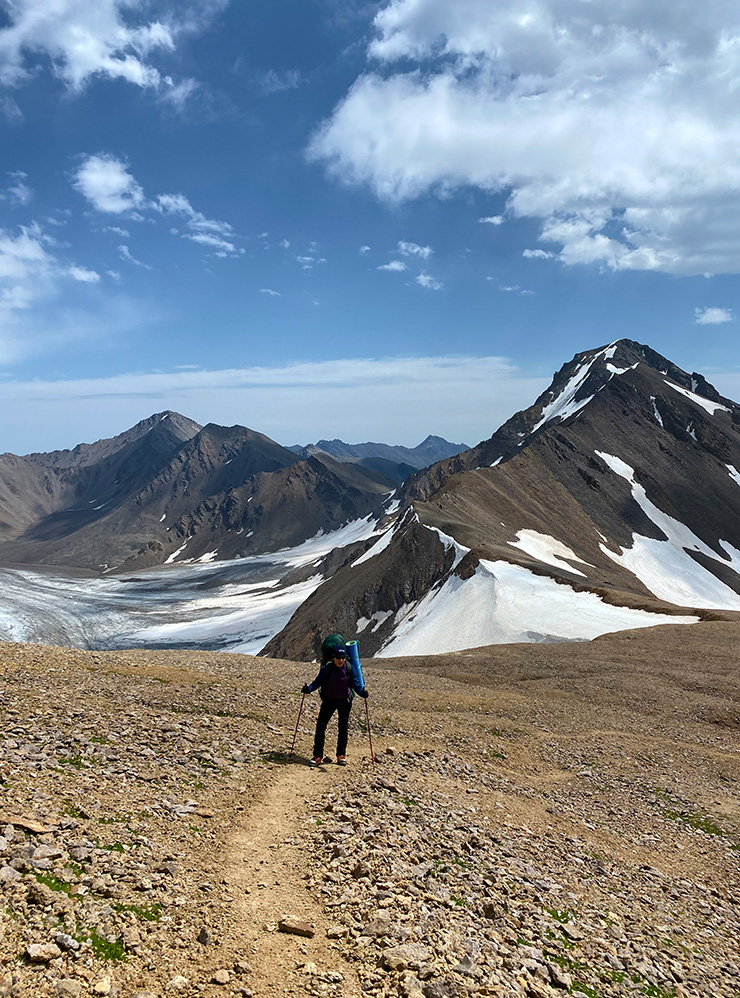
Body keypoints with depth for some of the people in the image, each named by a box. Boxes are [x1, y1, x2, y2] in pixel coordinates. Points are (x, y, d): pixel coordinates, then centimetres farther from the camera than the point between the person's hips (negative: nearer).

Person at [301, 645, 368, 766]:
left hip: (344, 702, 1)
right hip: (328, 701, -1)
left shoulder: (349, 668, -15)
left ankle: (341, 755, 24)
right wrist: (308, 689, -32)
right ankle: (318, 756, 3)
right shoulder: (327, 668, -17)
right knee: (320, 726, -6)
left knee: (343, 728, 9)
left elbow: (355, 683, -12)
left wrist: (362, 692, -30)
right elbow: (318, 681, -15)